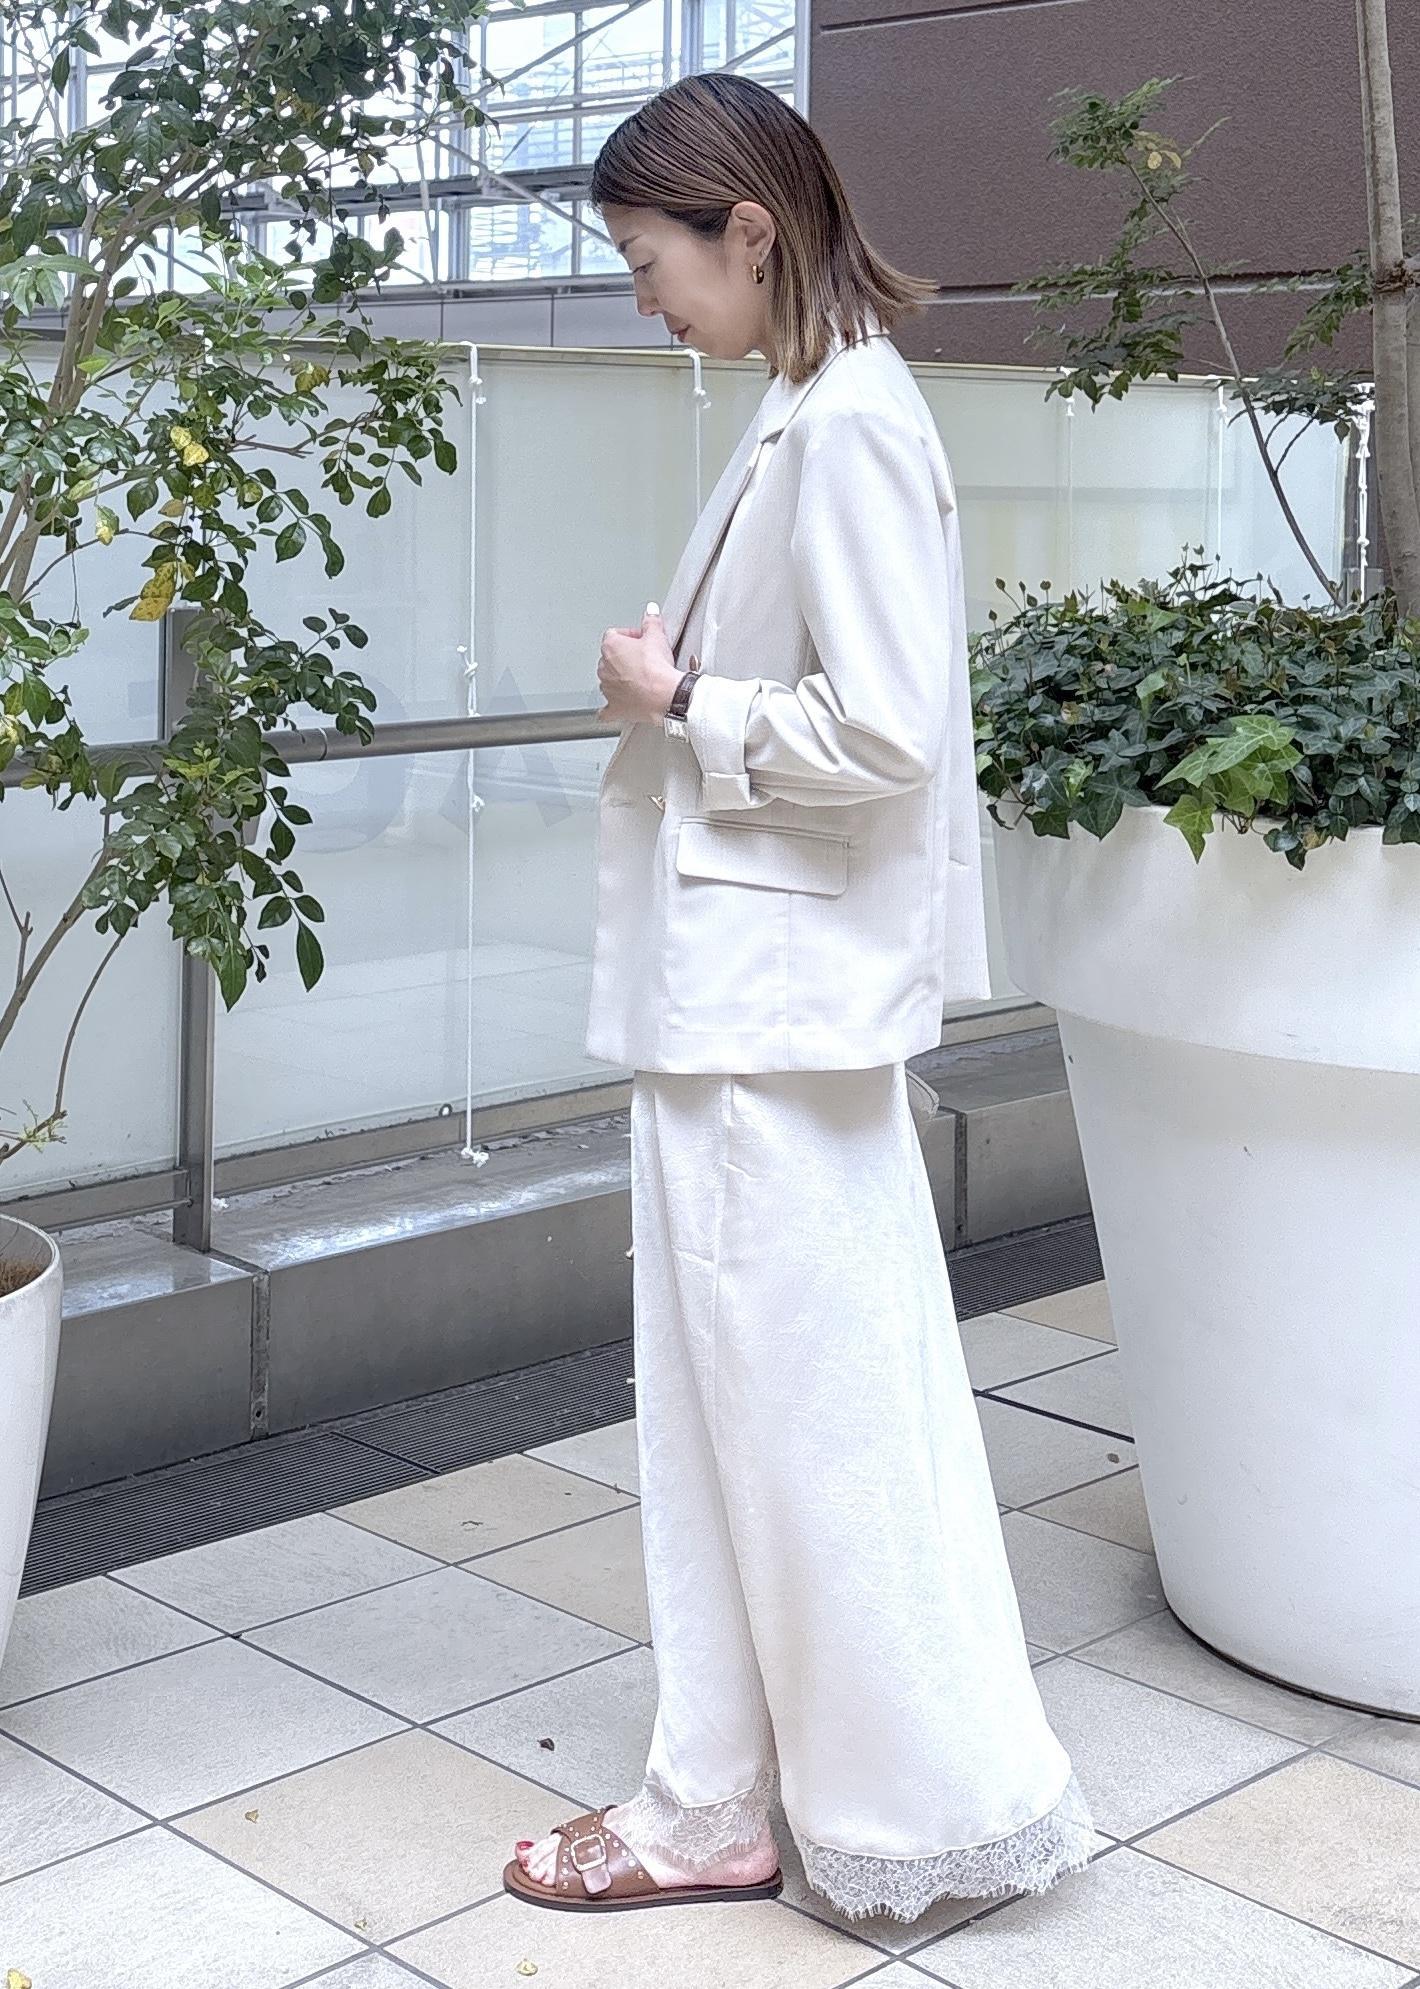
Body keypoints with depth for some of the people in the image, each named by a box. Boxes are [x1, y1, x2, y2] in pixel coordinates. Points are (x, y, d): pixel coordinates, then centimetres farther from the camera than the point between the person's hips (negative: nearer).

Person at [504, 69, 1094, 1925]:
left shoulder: (849, 427, -17)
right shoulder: (802, 413, 13)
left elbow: (881, 731, -24)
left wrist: (677, 701, -12)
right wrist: (677, 684, 6)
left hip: (776, 1004, -10)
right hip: (735, 991, 10)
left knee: (809, 1408, 2)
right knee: (731, 1405, 15)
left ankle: (935, 1804, 20)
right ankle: (719, 1804, 28)